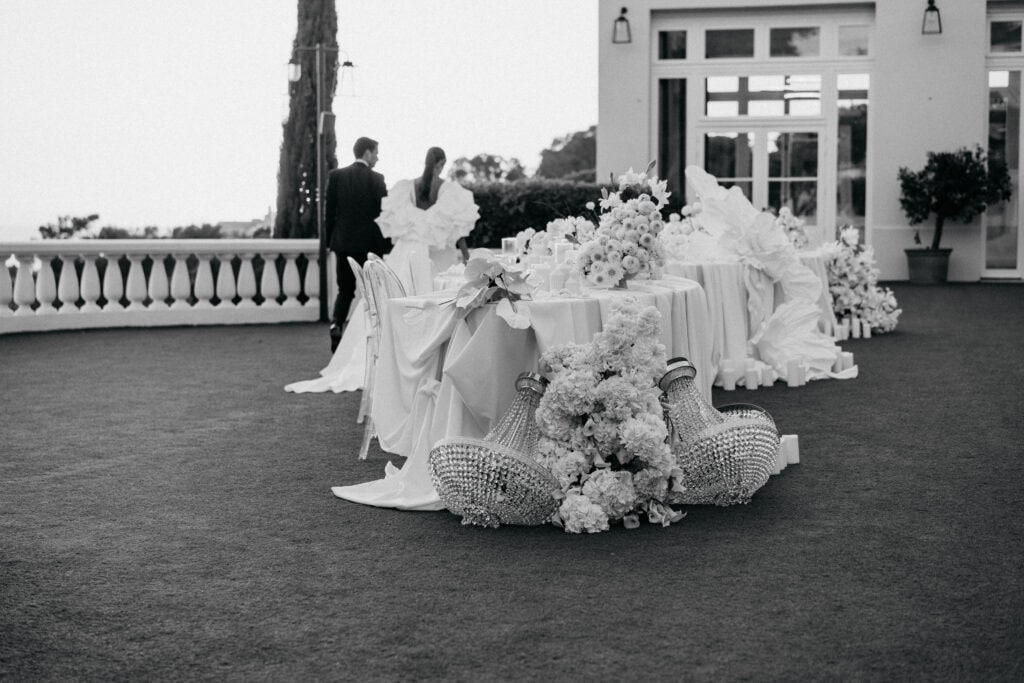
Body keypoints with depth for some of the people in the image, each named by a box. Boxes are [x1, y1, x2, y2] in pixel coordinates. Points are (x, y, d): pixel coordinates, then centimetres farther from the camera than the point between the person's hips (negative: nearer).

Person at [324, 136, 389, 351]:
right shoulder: (375, 179, -9)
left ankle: (336, 324, -10)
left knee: (345, 290, 13)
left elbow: (329, 210, 4)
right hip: (370, 243, -3)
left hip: (343, 242, 3)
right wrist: (386, 244, 1)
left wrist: (330, 240, 13)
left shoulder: (336, 175, 1)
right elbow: (383, 213, -7)